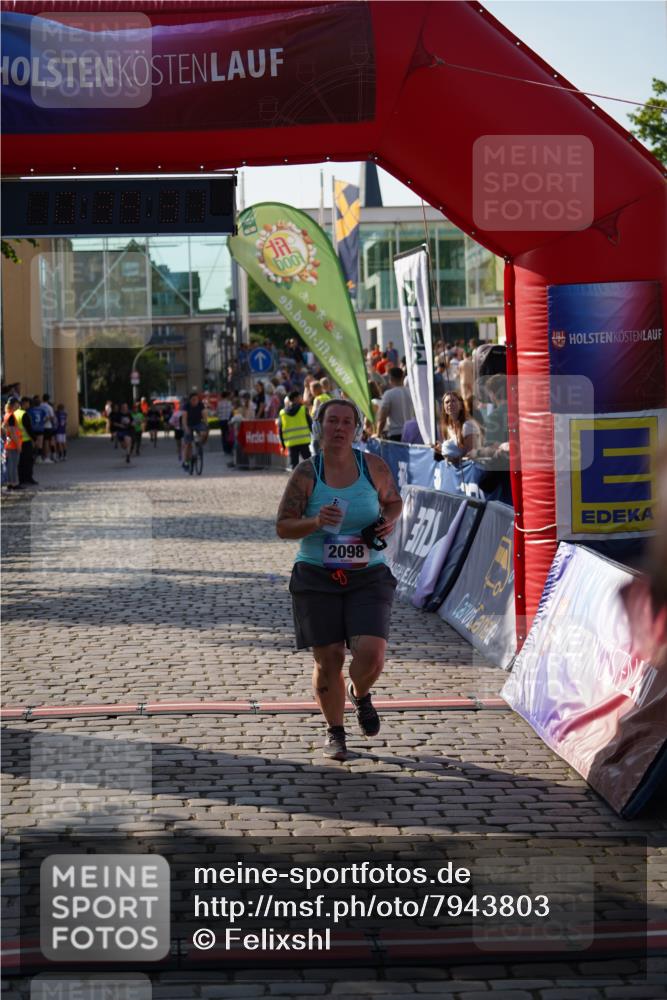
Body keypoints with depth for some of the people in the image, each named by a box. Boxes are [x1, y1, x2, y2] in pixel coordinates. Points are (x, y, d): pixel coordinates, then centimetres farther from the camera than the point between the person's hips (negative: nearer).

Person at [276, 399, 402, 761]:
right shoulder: (306, 473, -4)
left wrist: (389, 521, -3)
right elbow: (283, 526, -3)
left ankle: (360, 694, 24)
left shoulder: (373, 466, 1)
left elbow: (393, 500, 19)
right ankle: (334, 731, 23)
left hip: (368, 577, 1)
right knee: (327, 659, 1)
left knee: (371, 654, -13)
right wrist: (315, 522, -21)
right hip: (316, 578, -1)